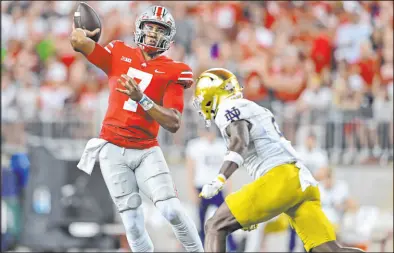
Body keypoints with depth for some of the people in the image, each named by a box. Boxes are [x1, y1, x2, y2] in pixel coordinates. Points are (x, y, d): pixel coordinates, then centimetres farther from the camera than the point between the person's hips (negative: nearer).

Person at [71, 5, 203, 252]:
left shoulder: (173, 72, -2)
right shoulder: (119, 54, 4)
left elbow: (173, 123, -13)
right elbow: (78, 41, -10)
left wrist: (142, 98, -20)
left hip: (147, 151, -1)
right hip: (113, 149, 1)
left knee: (171, 210, -13)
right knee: (132, 220, -2)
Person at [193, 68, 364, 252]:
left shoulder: (228, 109, 5)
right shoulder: (254, 110, 32)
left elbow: (240, 145, -15)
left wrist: (218, 181, -28)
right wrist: (253, 211, 39)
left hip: (280, 181, -8)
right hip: (303, 181, 8)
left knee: (215, 227, 0)